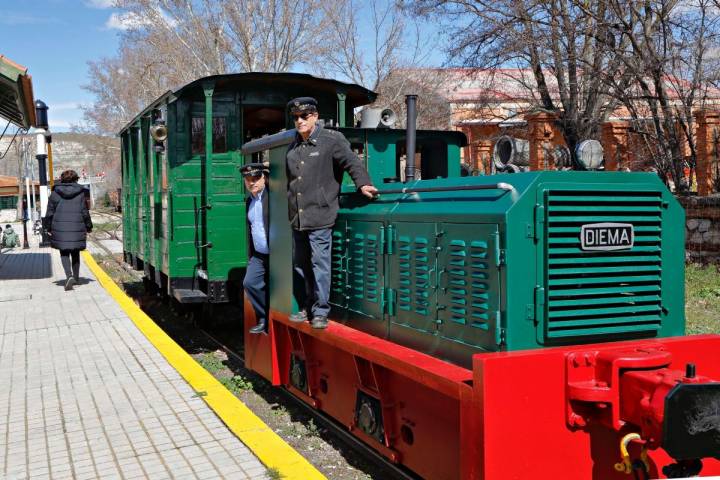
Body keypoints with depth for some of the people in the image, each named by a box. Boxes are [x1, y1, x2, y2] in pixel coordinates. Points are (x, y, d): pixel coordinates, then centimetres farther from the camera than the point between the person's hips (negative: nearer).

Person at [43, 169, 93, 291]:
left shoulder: (55, 193, 2)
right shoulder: (80, 193, 0)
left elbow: (50, 212, 3)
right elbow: (85, 212, 1)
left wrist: (48, 227, 11)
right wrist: (88, 227, 9)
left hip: (60, 228, -1)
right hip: (77, 228, 1)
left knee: (64, 253, 4)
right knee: (75, 253, 14)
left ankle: (69, 276, -17)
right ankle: (76, 278, 21)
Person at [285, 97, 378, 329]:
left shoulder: (332, 140, -1)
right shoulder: (293, 146, 17)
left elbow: (352, 162, -11)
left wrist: (363, 183, -27)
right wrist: (288, 209, 28)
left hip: (319, 216, -7)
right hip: (297, 218, 7)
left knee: (319, 264, -6)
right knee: (299, 264, 12)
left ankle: (320, 312, 2)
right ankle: (305, 308, 24)